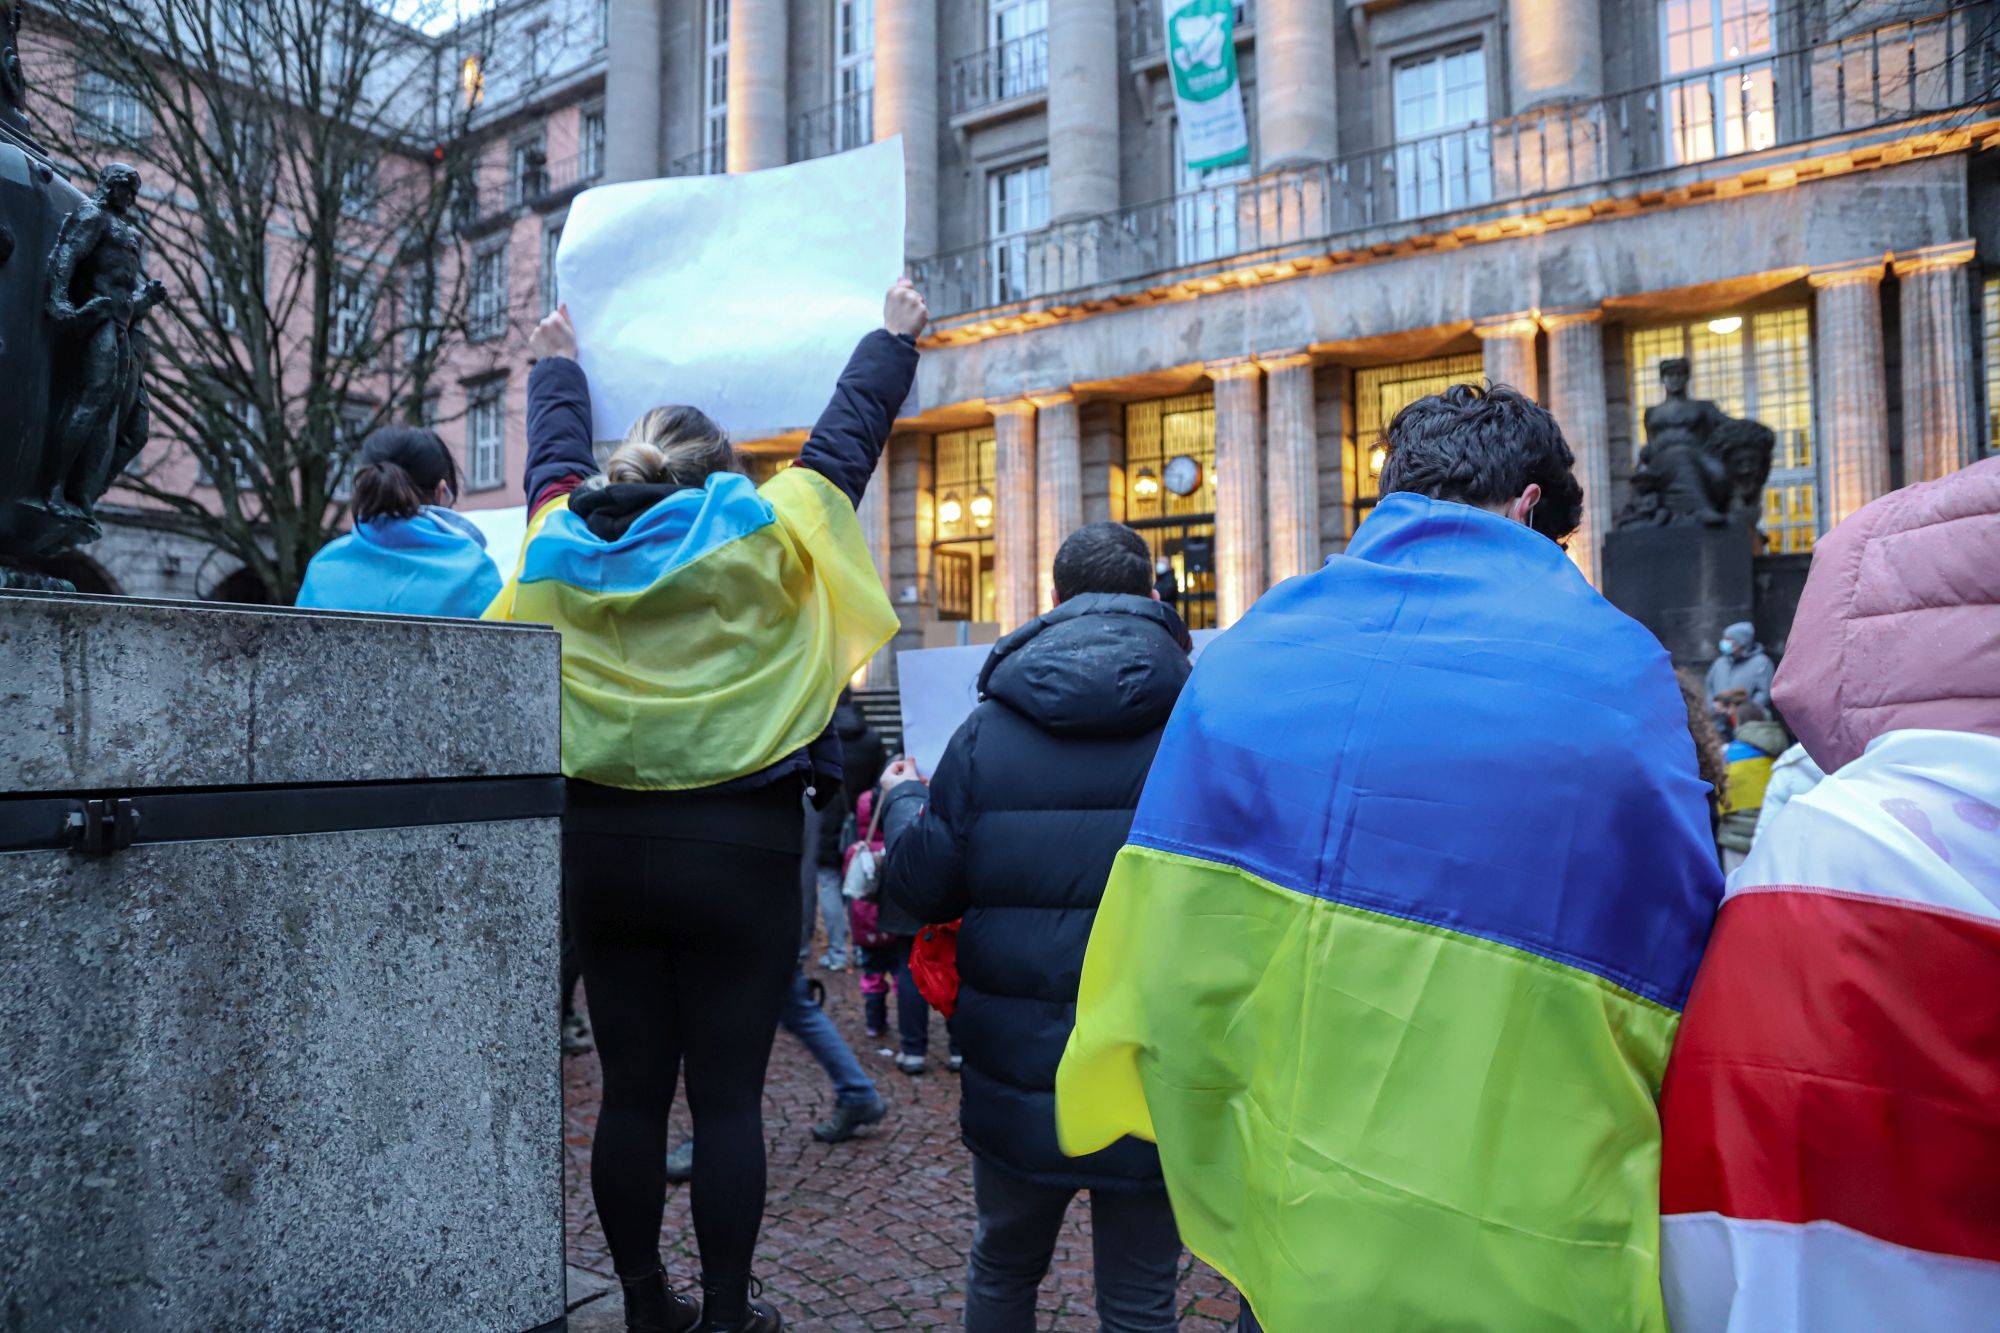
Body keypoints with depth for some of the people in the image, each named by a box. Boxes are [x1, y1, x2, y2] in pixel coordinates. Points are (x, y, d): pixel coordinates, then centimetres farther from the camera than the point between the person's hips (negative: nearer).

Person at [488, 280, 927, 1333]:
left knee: (630, 1091, 13)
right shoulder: (761, 534, -4)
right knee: (728, 1098, 5)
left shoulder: (563, 539, 6)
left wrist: (556, 365, 46)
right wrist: (896, 336, 25)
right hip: (738, 850, -4)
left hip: (601, 845, 4)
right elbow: (845, 440, 8)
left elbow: (556, 455, 26)